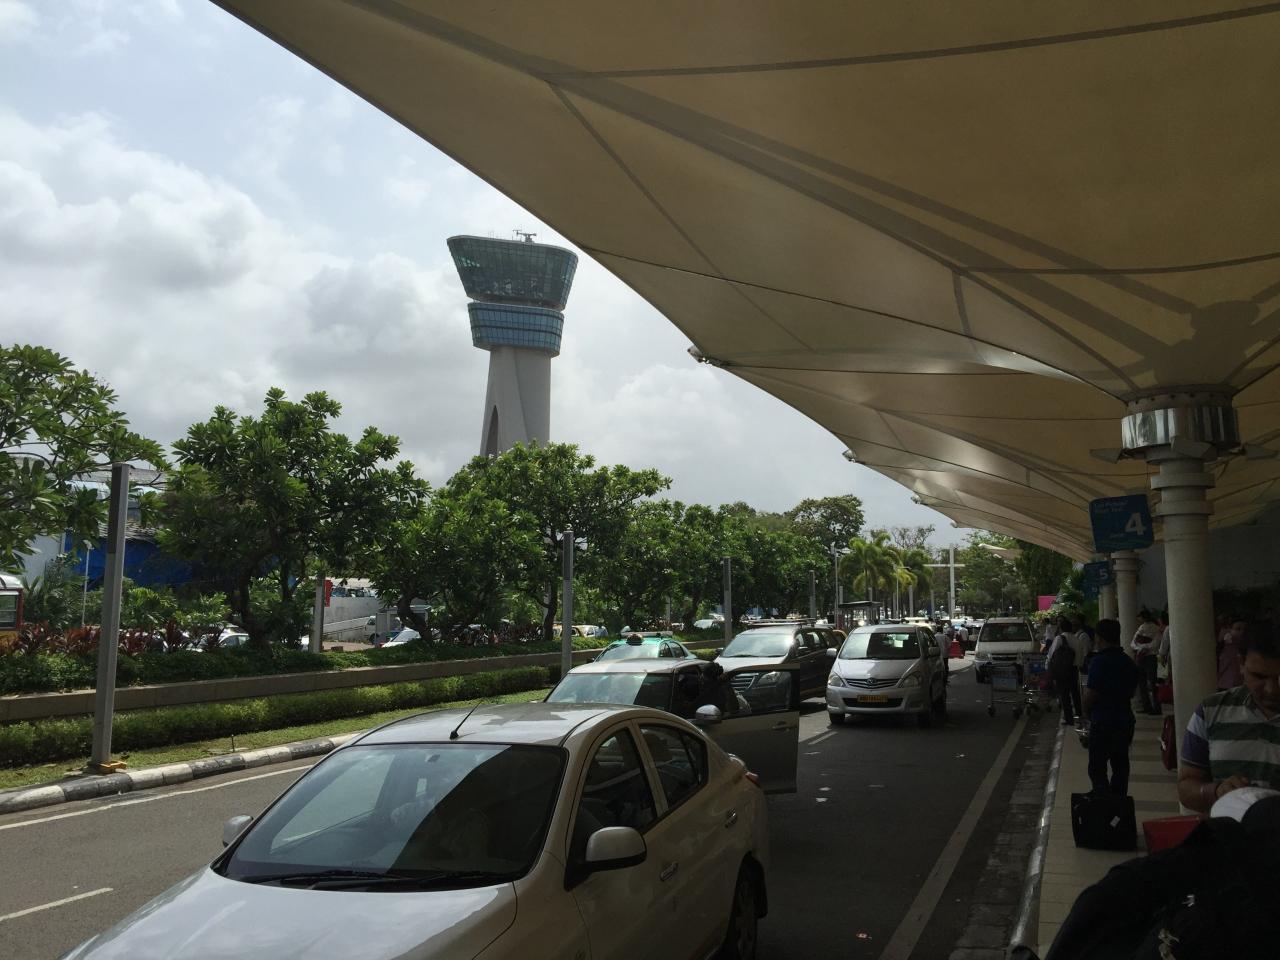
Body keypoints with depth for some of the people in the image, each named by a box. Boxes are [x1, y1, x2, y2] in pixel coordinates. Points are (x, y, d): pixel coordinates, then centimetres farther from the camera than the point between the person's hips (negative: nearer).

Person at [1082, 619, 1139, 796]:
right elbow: (1131, 693, 13)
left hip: (1103, 723, -7)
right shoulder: (1129, 663, 7)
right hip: (1125, 720, 7)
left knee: (1097, 768, -2)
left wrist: (1087, 712, 1)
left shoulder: (1099, 661, -17)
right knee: (1120, 767, 14)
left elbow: (1090, 695, -17)